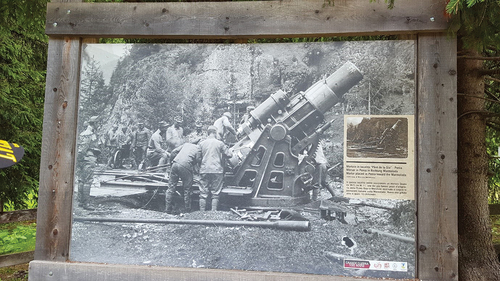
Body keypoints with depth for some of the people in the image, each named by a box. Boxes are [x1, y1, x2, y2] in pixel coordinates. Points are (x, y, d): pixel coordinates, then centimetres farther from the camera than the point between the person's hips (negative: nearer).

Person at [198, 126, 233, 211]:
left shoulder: (201, 143, 5)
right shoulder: (220, 143, -1)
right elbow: (229, 155, 2)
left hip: (204, 171, 2)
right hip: (217, 170, -2)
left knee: (203, 194, 7)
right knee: (215, 194, 5)